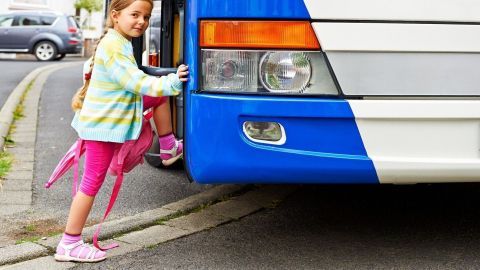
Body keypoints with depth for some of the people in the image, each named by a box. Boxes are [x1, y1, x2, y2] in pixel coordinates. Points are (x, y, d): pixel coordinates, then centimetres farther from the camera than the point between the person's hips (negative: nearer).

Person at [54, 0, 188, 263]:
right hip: (103, 125, -10)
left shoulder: (117, 41, 9)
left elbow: (91, 67, 25)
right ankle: (69, 245, 1)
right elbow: (135, 81, -30)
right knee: (92, 182, -5)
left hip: (105, 117, 10)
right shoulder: (113, 47, -22)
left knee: (160, 97, 12)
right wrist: (170, 83, -37)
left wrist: (84, 94, 39)